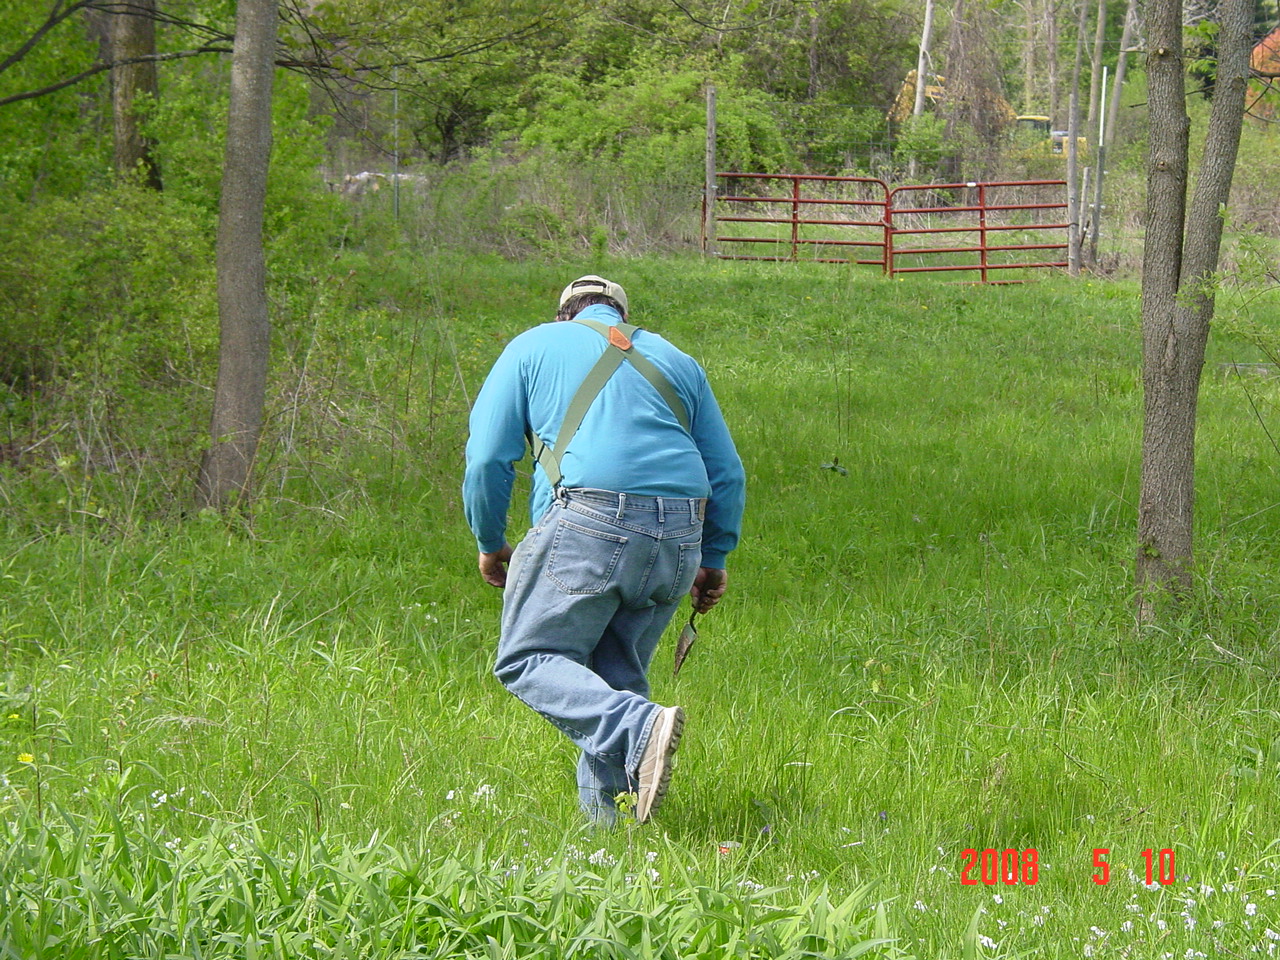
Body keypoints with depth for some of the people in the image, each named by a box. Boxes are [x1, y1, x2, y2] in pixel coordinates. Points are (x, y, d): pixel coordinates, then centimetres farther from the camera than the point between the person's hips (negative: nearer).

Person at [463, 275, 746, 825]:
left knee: (528, 660, -2)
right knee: (618, 676, 16)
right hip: (679, 536, 5)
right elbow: (727, 475, 24)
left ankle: (638, 731, -26)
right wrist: (712, 561, 33)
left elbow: (488, 457, 9)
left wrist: (490, 544, 21)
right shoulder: (677, 362, 27)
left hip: (590, 522, -5)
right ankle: (607, 817, 7)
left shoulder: (535, 347, 16)